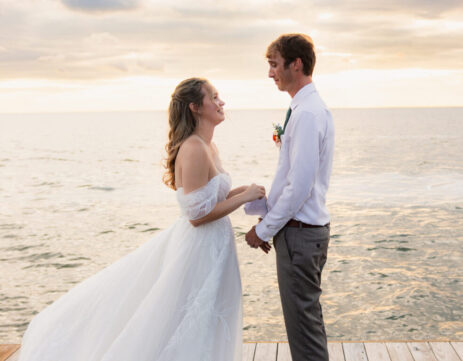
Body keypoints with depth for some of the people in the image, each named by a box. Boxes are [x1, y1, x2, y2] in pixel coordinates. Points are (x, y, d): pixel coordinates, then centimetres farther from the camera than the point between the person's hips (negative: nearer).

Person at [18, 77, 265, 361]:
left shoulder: (209, 148, 8)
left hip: (212, 247, 10)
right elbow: (198, 214, -24)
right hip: (200, 251, -10)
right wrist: (244, 197, -17)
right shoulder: (194, 149, -22)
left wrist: (241, 191, 5)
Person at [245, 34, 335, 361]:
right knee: (309, 316, 21)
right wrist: (269, 222, 15)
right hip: (309, 227, 10)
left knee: (303, 321, 1)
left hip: (298, 232, -10)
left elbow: (299, 186, -24)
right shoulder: (314, 108, 12)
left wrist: (264, 230, -13)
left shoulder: (307, 113, -20)